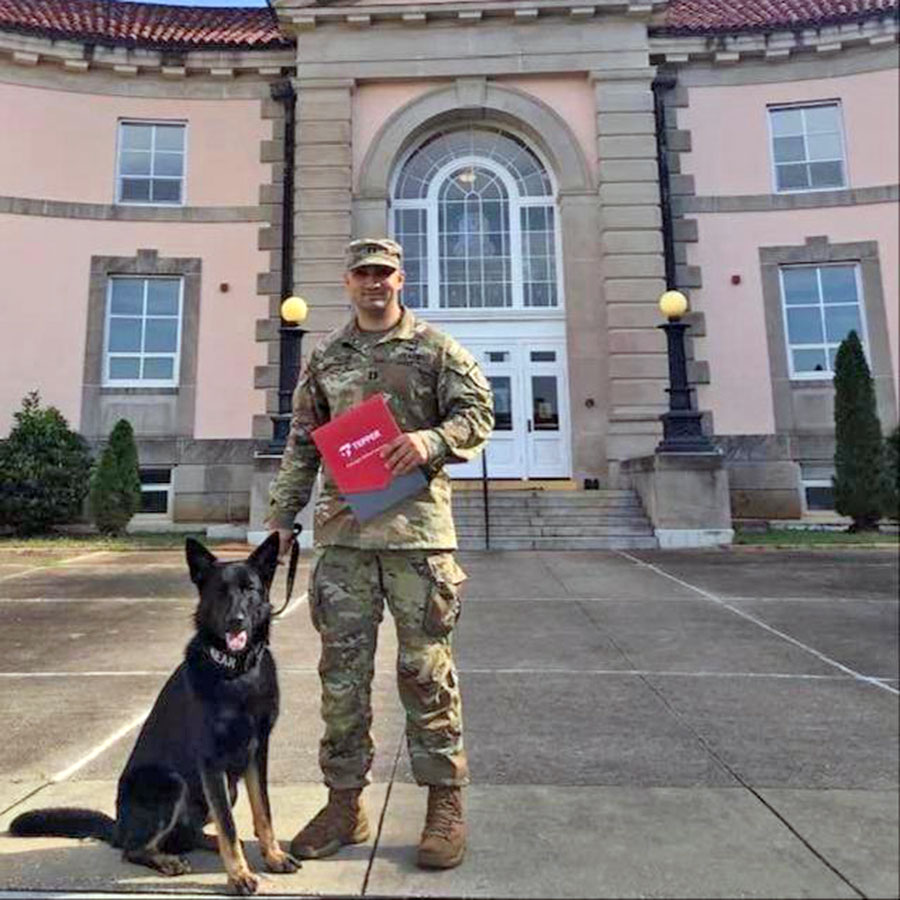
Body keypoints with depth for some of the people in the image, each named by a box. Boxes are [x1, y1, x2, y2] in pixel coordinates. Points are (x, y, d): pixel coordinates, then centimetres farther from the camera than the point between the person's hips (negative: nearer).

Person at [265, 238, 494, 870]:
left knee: (426, 668, 2)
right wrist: (282, 516, 12)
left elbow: (479, 411, 2)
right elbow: (302, 444, 17)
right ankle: (345, 801, 24)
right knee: (342, 670, 8)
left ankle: (446, 803, 18)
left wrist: (431, 441, -17)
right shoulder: (325, 358, 16)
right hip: (343, 531, 4)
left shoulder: (434, 348, 7)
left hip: (417, 527, -3)